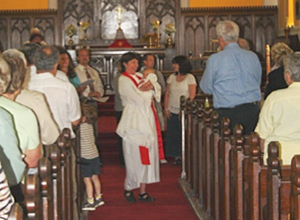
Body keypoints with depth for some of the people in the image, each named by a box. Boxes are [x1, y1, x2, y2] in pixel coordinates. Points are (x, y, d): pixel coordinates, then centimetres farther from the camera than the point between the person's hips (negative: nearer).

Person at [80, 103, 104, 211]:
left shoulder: (81, 127, -18)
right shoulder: (89, 125, 5)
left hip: (86, 157, -8)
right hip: (94, 154, 8)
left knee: (87, 179, -2)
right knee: (95, 177, 17)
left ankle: (90, 202, 2)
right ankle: (98, 198, 27)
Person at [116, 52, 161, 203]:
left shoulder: (139, 76, 16)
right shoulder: (123, 80, -7)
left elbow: (157, 89, 12)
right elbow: (137, 98, -18)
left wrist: (151, 86, -9)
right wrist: (148, 91, -1)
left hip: (147, 119, 7)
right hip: (134, 121, -7)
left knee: (147, 155, 5)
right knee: (135, 156, -3)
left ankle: (143, 191, 10)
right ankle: (128, 189, 12)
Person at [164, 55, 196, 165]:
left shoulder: (190, 77, -2)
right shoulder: (172, 77, 13)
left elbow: (192, 95, -7)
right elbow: (167, 94, 15)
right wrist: (166, 108, 4)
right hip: (172, 112, 5)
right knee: (172, 134, 2)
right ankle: (177, 156, 10)